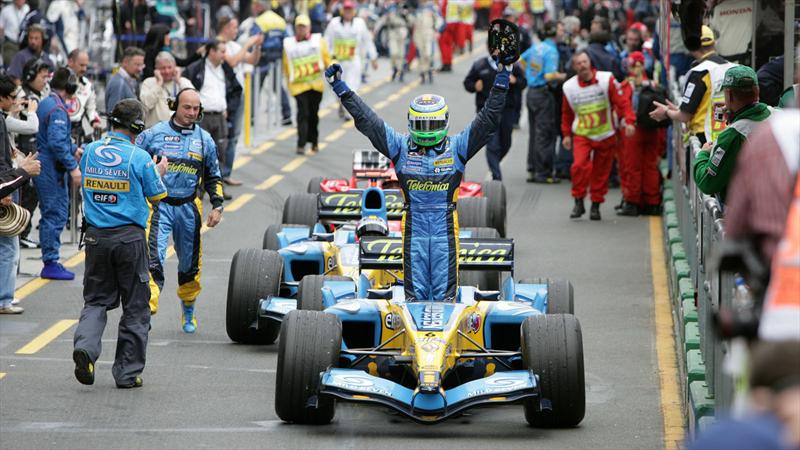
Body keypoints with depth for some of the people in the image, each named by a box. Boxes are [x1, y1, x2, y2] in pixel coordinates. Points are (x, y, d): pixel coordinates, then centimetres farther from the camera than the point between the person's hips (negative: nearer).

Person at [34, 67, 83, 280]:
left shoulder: (45, 104, 14)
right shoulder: (58, 109, -17)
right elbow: (57, 142, -25)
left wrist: (74, 149, 33)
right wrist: (73, 167, -23)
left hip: (42, 166, 10)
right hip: (51, 170, -10)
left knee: (51, 214, 15)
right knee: (56, 214, -6)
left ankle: (50, 262, 19)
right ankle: (51, 264, -4)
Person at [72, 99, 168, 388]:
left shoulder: (90, 152, 2)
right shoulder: (139, 158, -11)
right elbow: (157, 199, -2)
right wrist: (159, 172, 18)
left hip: (96, 236, 3)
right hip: (130, 237, -3)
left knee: (96, 299, 14)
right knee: (135, 307, 9)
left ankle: (86, 345, -15)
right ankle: (127, 372, 10)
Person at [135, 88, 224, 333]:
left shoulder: (205, 140, 9)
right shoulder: (154, 134, -1)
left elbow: (213, 177, 20)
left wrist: (217, 206, 11)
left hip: (189, 208, 3)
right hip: (158, 205, -3)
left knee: (190, 264, 14)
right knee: (153, 260, -17)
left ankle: (188, 313, 32)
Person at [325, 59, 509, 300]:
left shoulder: (457, 147, 3)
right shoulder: (401, 147, 4)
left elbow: (488, 120, 0)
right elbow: (367, 121, 2)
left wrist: (501, 82, -8)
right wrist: (341, 89, -2)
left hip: (445, 227, -1)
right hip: (413, 224, 1)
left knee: (445, 292, 2)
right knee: (415, 291, 4)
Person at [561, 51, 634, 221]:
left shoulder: (606, 80, -7)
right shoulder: (569, 87, 0)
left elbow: (621, 102, -7)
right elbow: (567, 113, 14)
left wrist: (629, 121, -18)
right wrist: (566, 134, 15)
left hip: (605, 135, 0)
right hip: (581, 135, 0)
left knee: (601, 172, 4)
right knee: (580, 165, -21)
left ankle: (596, 205, 20)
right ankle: (578, 202, -8)